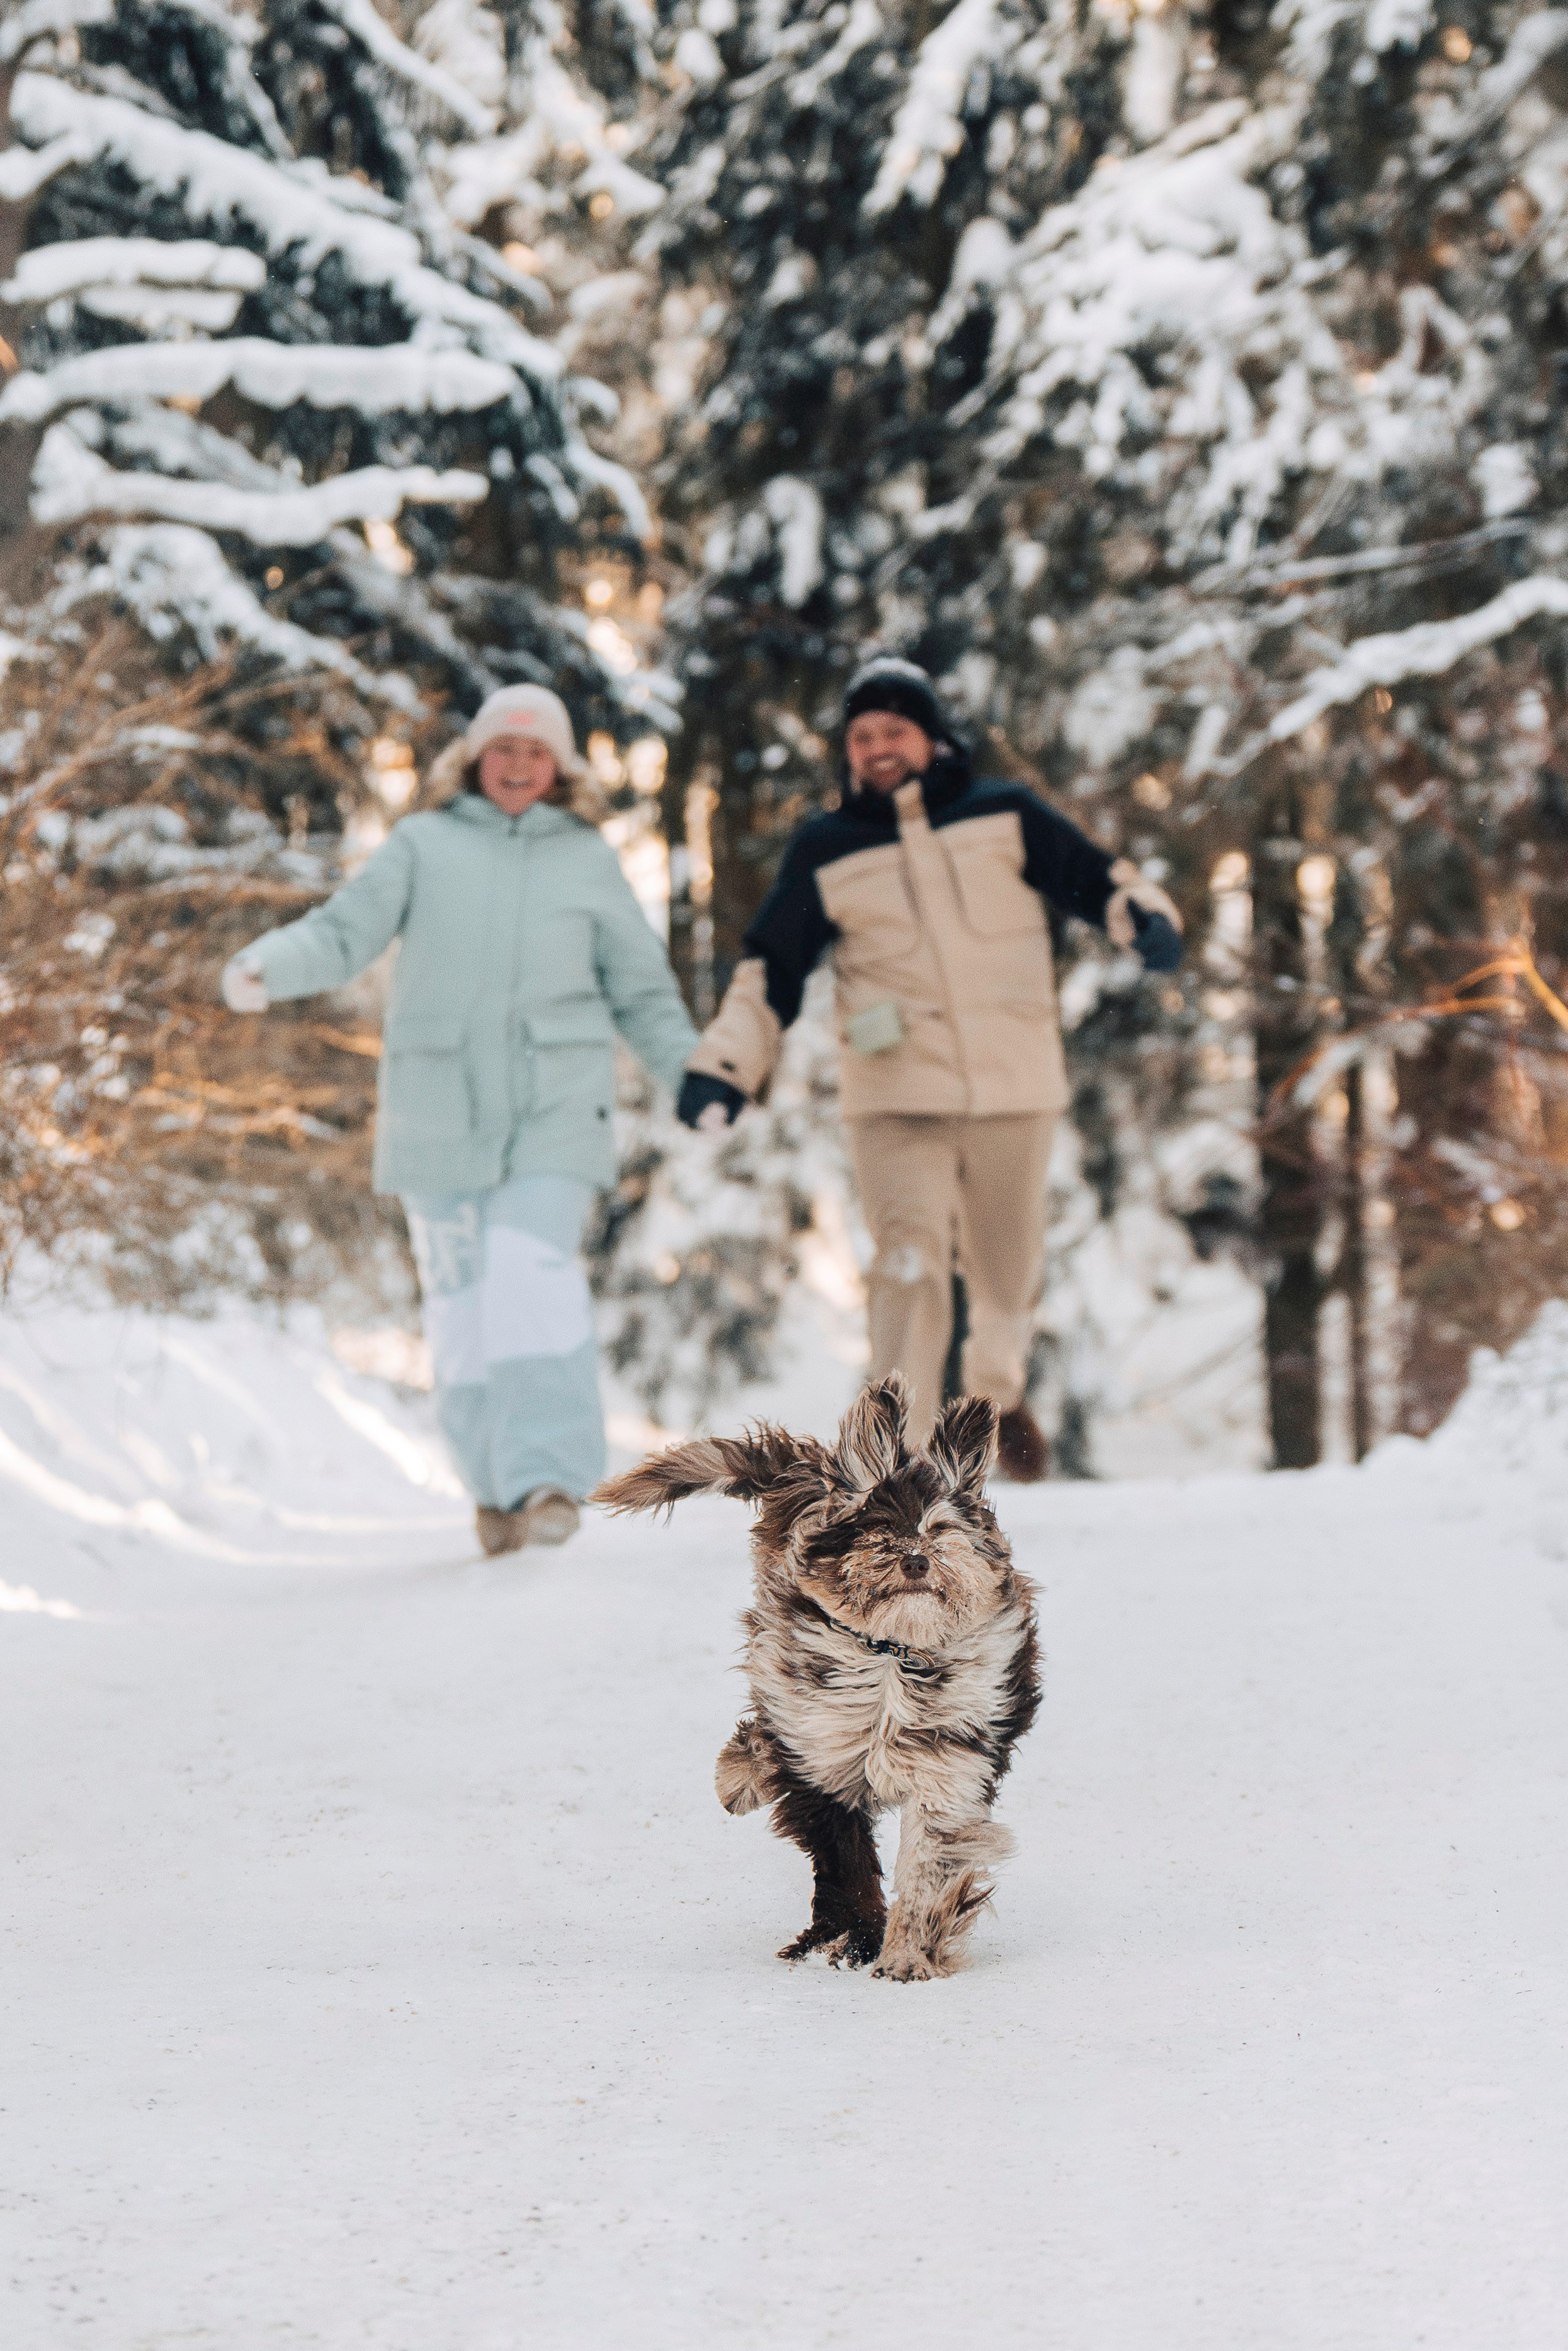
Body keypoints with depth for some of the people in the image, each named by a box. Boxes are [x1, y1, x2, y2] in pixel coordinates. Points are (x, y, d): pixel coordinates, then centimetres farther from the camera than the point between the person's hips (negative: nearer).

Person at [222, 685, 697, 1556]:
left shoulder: (588, 860, 13)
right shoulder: (424, 846, 10)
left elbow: (642, 992, 16)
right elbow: (342, 933, 1)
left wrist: (696, 1080, 4)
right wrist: (267, 968, -19)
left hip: (553, 1109, -1)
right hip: (439, 1111, 1)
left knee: (532, 1269, -20)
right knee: (461, 1295, 3)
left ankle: (548, 1476, -21)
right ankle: (495, 1484, 14)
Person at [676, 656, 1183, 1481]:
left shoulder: (1004, 817, 6)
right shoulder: (825, 850, 6)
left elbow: (1092, 877, 3)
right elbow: (769, 971, 8)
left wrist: (1146, 918, -19)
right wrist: (723, 1067, -1)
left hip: (1014, 1093, 1)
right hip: (896, 1103, -1)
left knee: (1006, 1274, 12)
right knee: (909, 1267, -19)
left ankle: (996, 1391, 44)